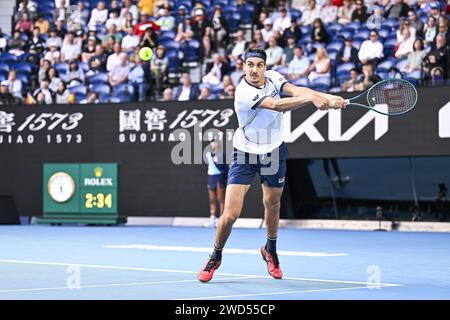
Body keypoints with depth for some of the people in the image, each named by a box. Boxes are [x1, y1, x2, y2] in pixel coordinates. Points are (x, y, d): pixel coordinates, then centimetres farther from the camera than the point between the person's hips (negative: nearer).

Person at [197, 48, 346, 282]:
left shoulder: (272, 78, -7)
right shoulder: (244, 93, -26)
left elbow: (296, 90, -21)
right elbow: (277, 106, -36)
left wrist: (327, 97, -38)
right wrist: (311, 98, -48)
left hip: (274, 151, 5)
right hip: (245, 153, -5)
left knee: (272, 204, 18)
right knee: (230, 214, -10)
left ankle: (270, 250, 45)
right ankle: (215, 256, 16)